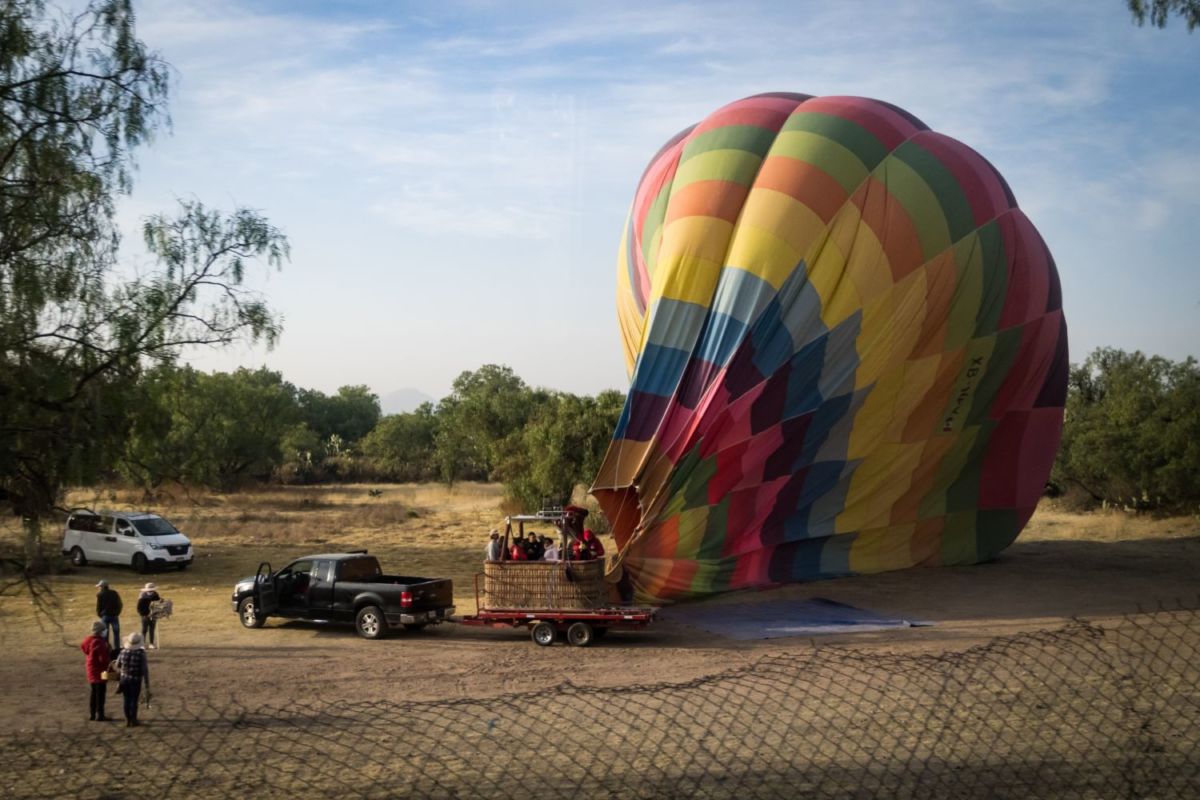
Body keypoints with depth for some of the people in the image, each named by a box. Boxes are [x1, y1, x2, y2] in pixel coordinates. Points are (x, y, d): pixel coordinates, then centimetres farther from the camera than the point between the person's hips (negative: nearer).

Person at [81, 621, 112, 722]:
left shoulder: (88, 641, 6)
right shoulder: (99, 642, -22)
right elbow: (103, 658, -26)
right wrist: (110, 657, -5)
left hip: (91, 670, 9)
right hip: (99, 671, -9)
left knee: (94, 692, 18)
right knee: (101, 693, -2)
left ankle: (92, 714, 23)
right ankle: (100, 715, 0)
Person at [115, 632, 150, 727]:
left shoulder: (123, 651, -7)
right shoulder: (141, 653, -18)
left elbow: (118, 665, 7)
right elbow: (145, 670, -17)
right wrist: (147, 684, -10)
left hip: (124, 679, 3)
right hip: (136, 680, -3)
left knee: (127, 700, 13)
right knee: (134, 700, 8)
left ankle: (128, 720, 16)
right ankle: (133, 721, 13)